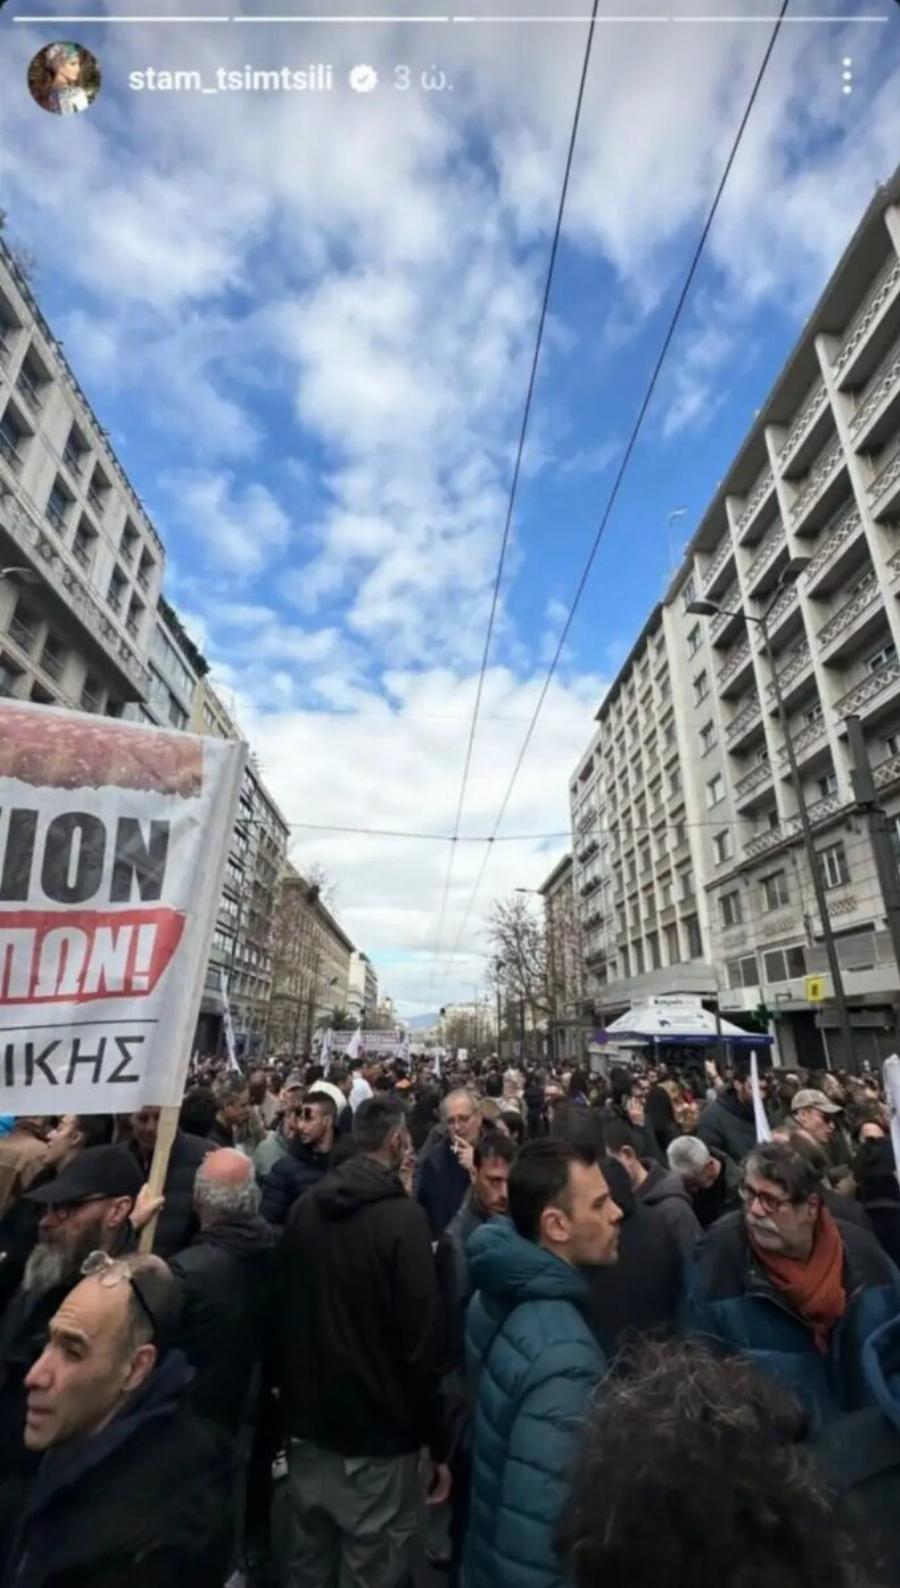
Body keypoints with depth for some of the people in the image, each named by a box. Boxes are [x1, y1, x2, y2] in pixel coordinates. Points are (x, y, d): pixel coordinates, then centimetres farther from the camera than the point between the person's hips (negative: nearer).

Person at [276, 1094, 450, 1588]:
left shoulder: (304, 1208, -3)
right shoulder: (402, 1216, -23)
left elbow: (283, 1311, 8)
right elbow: (423, 1338, -20)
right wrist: (438, 1441, -8)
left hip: (309, 1421, 6)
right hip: (379, 1429, -6)